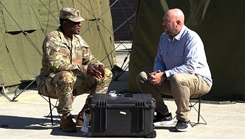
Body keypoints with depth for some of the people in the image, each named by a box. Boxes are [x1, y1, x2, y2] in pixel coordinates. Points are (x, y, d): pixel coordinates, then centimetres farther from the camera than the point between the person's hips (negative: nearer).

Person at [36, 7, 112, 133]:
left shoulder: (78, 39, 9)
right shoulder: (52, 39, -16)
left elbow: (89, 59, 16)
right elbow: (56, 65, -29)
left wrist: (98, 66, -9)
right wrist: (84, 69, -34)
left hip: (74, 82, 8)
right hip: (51, 85, -8)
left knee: (106, 75, -2)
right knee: (66, 76, -42)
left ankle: (85, 115, -1)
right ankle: (65, 118, -23)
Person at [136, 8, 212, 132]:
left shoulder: (191, 38, -20)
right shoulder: (164, 37, 6)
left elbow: (190, 67, -29)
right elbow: (159, 60, 15)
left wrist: (164, 75, -30)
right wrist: (157, 73, -10)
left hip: (200, 81, -8)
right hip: (170, 80, 8)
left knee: (177, 79, -41)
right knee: (142, 77, -3)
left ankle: (184, 120, -22)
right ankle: (163, 114, 2)